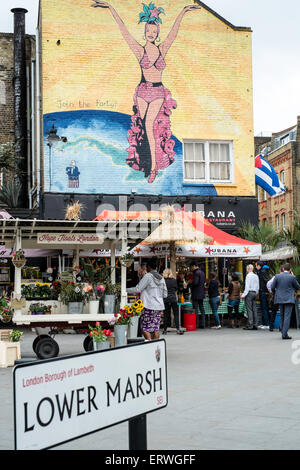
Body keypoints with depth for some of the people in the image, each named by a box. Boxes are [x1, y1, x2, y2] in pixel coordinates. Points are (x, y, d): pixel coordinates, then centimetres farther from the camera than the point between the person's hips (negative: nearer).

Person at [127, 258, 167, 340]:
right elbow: (165, 294, 16)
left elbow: (137, 289, -11)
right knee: (156, 327, 8)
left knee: (145, 327, -1)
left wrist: (126, 290, 0)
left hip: (149, 306, -7)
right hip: (159, 306, 7)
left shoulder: (148, 276, -8)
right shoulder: (161, 278, 12)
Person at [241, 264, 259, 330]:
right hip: (254, 293, 7)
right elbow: (258, 287, 15)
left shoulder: (248, 276, -9)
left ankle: (250, 325, -10)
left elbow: (247, 286, -15)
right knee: (254, 309, 7)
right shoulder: (256, 276, 13)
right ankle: (255, 324, 7)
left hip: (249, 293, -7)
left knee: (249, 309, -7)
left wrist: (243, 295, -13)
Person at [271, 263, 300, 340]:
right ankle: (284, 334, -11)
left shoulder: (277, 276, -2)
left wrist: (276, 294, 21)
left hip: (280, 299, 3)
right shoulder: (292, 277, -8)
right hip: (289, 299, -3)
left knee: (282, 316, 16)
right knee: (287, 316, -4)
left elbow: (272, 288, 2)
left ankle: (283, 332, 21)